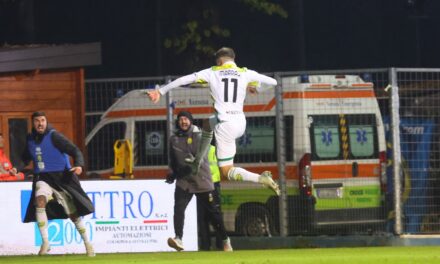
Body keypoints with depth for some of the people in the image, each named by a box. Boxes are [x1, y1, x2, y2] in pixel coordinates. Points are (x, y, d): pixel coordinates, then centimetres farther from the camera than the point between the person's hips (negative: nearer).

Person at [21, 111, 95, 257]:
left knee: (73, 214, 4)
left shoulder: (54, 136, -12)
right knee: (40, 201, -26)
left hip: (62, 177, -3)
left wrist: (79, 165, -34)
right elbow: (26, 158, 21)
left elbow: (74, 150, -16)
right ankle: (45, 243, -21)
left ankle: (87, 243, 24)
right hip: (42, 178, 3)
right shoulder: (30, 139, 5)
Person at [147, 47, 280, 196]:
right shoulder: (245, 73, 6)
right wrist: (256, 89, 29)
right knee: (207, 124, 35)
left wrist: (160, 91, 10)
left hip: (225, 125, -5)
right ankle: (197, 162, 41)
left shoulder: (212, 73, 2)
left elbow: (183, 80, 2)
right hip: (241, 123, 5)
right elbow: (272, 82, 10)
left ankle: (261, 178, -22)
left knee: (227, 172, 2)